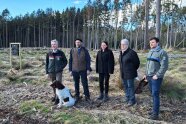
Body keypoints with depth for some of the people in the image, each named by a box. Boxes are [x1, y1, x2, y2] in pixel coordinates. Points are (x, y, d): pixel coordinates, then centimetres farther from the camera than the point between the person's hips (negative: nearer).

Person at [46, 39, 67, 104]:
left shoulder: (61, 53, -3)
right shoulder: (49, 53, 4)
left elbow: (65, 61, 5)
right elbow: (47, 63, 9)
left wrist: (61, 67, -9)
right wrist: (47, 72, 5)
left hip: (58, 72, -3)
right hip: (51, 72, 3)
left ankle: (58, 98, -2)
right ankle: (55, 95, 31)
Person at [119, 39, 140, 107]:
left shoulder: (131, 53, -17)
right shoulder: (121, 53, 9)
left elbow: (137, 62, -11)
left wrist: (133, 70, -1)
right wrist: (121, 71, 17)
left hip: (129, 73, -8)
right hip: (123, 73, 8)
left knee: (130, 86, -1)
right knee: (125, 86, 18)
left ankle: (132, 100, 10)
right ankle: (127, 97, 34)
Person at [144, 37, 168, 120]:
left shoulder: (162, 52, -12)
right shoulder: (150, 52, 13)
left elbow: (164, 66, -17)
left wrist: (157, 75, -19)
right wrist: (146, 74, 15)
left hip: (156, 77, -7)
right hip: (149, 77, 8)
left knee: (155, 95, -5)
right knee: (153, 94, 15)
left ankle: (155, 114, 2)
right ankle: (155, 109, 28)